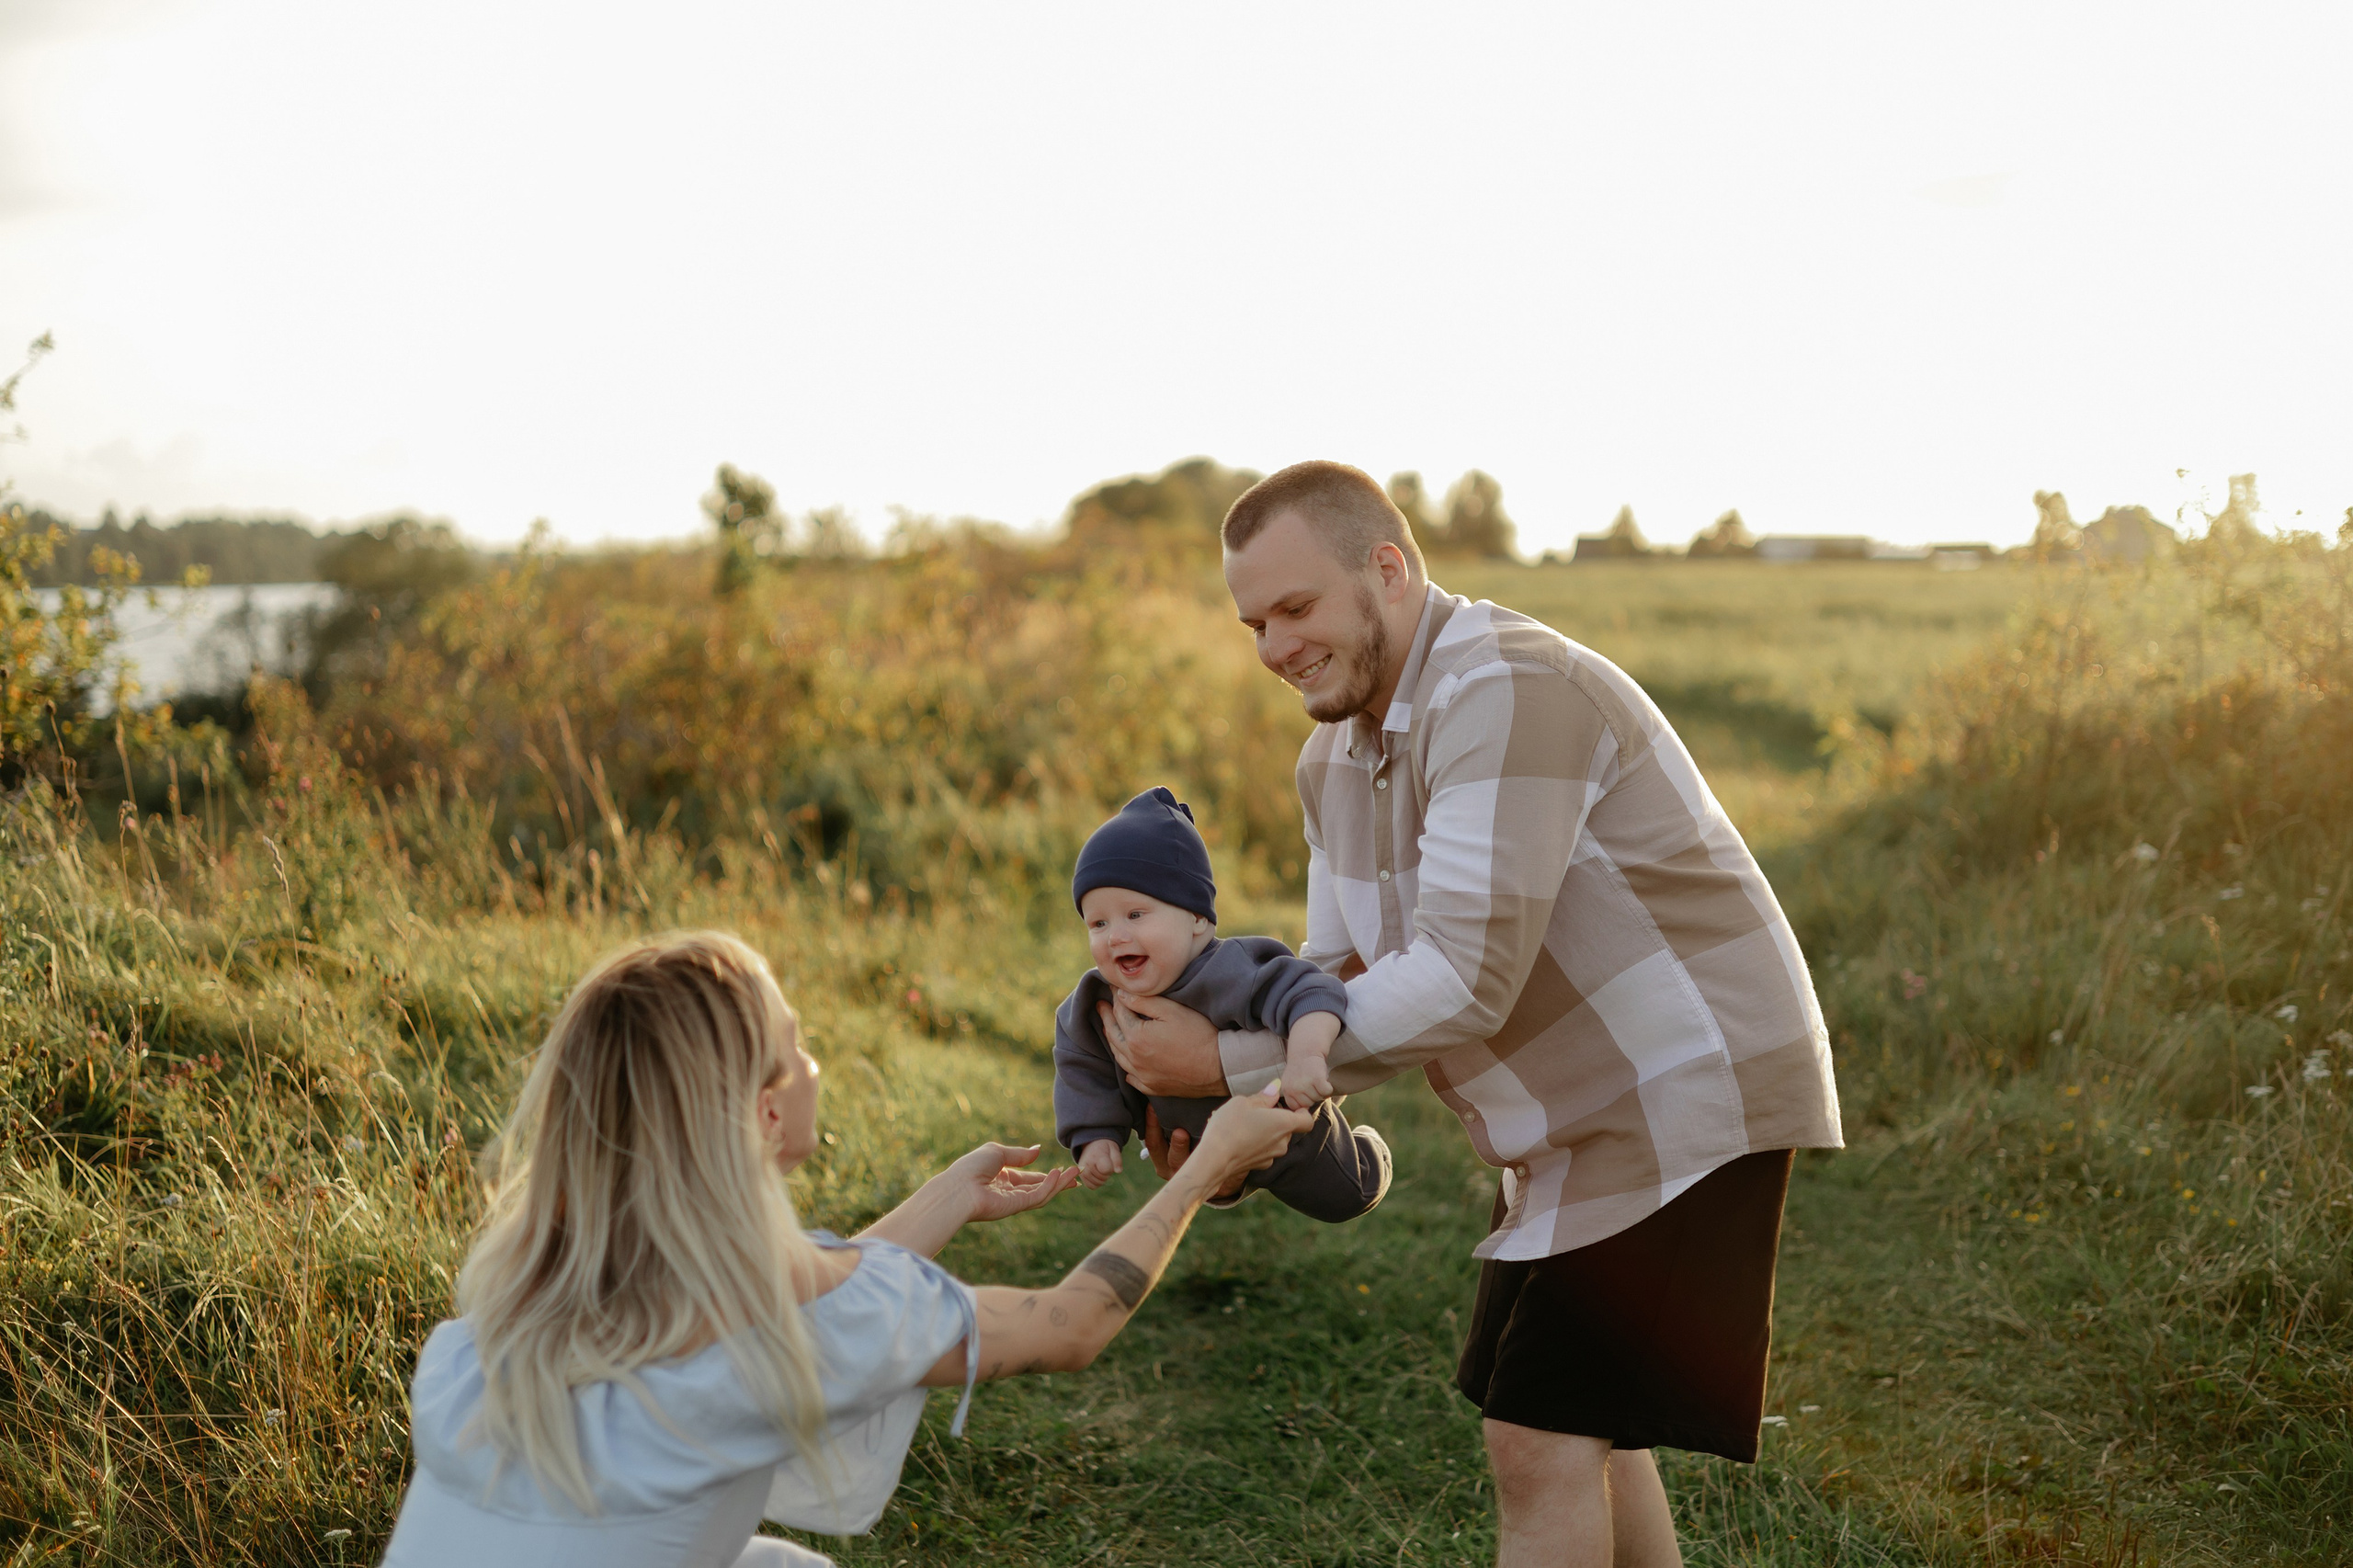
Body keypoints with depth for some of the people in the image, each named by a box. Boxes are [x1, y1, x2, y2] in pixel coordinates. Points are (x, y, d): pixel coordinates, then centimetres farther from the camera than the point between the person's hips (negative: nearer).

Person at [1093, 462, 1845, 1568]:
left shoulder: (1506, 695, -24)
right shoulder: (1335, 759, 7)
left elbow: (1463, 981, -30)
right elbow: (1340, 974, 9)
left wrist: (1231, 1065, -25)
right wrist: (1225, 1115, -9)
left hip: (1688, 1096, -10)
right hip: (1587, 1116, 10)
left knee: (1542, 1443, -10)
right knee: (1580, 1430, 21)